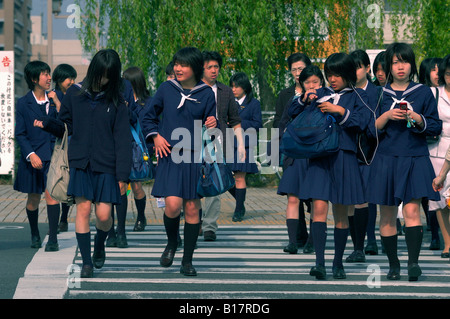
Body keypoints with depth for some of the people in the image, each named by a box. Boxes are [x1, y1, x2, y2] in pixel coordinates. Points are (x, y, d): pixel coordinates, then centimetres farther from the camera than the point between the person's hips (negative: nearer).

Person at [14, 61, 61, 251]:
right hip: (33, 157, 0)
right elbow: (20, 134, -3)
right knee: (33, 198, 9)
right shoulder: (24, 103, -1)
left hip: (52, 156, 1)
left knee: (51, 193, -12)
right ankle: (35, 235, 31)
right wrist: (31, 154, -14)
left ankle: (53, 239, -10)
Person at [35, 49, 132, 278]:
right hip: (80, 163, 1)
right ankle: (86, 261, 3)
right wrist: (47, 124, -12)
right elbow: (65, 126, 10)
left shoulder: (116, 102, 1)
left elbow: (122, 138, 0)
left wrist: (122, 173, -5)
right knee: (83, 209, -6)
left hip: (106, 165, -1)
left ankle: (99, 244, 28)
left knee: (103, 215, -5)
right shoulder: (74, 94, 4)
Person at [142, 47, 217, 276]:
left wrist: (212, 126, -12)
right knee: (173, 205, -14)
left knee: (192, 209, 2)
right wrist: (155, 136, -1)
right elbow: (148, 117, 15)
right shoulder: (167, 89, 4)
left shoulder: (206, 93, 3)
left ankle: (187, 261, 14)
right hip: (170, 155, 0)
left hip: (195, 157, 0)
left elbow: (209, 129, 10)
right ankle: (171, 244, 16)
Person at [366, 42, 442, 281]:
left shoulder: (423, 93, 7)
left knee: (411, 209, -16)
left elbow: (436, 127, 7)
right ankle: (393, 264, 12)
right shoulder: (379, 94, 8)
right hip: (386, 160, 1)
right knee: (387, 215, 3)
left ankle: (413, 262, -21)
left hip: (415, 160, -1)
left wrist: (417, 118, -10)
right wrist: (387, 116, -11)